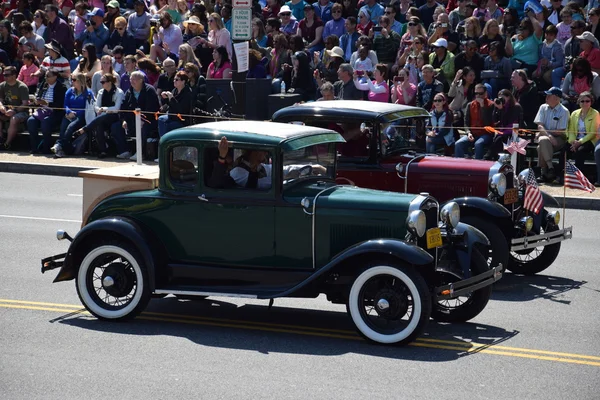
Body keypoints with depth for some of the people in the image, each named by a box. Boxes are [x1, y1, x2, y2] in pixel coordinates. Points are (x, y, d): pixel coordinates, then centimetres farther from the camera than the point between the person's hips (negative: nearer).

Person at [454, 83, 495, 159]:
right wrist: (469, 133, -9)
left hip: (485, 134, -4)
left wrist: (482, 106, -15)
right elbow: (466, 122, 11)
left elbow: (488, 122, -12)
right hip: (473, 134, 4)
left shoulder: (491, 105, -1)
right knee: (458, 144, -23)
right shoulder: (470, 105, 12)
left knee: (478, 144, -37)